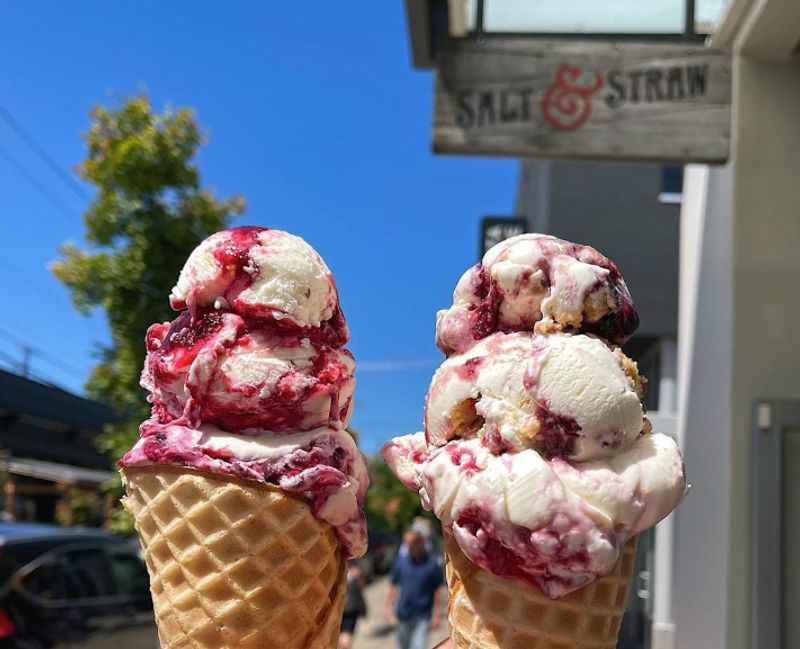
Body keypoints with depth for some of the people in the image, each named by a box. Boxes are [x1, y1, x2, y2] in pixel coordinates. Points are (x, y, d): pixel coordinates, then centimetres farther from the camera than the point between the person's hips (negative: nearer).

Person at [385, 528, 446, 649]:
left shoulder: (432, 564, -10)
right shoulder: (400, 560, -2)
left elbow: (438, 591, -5)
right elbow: (393, 586, 7)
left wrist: (437, 615, -5)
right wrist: (389, 608, 6)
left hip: (422, 617, -4)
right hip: (403, 615, 4)